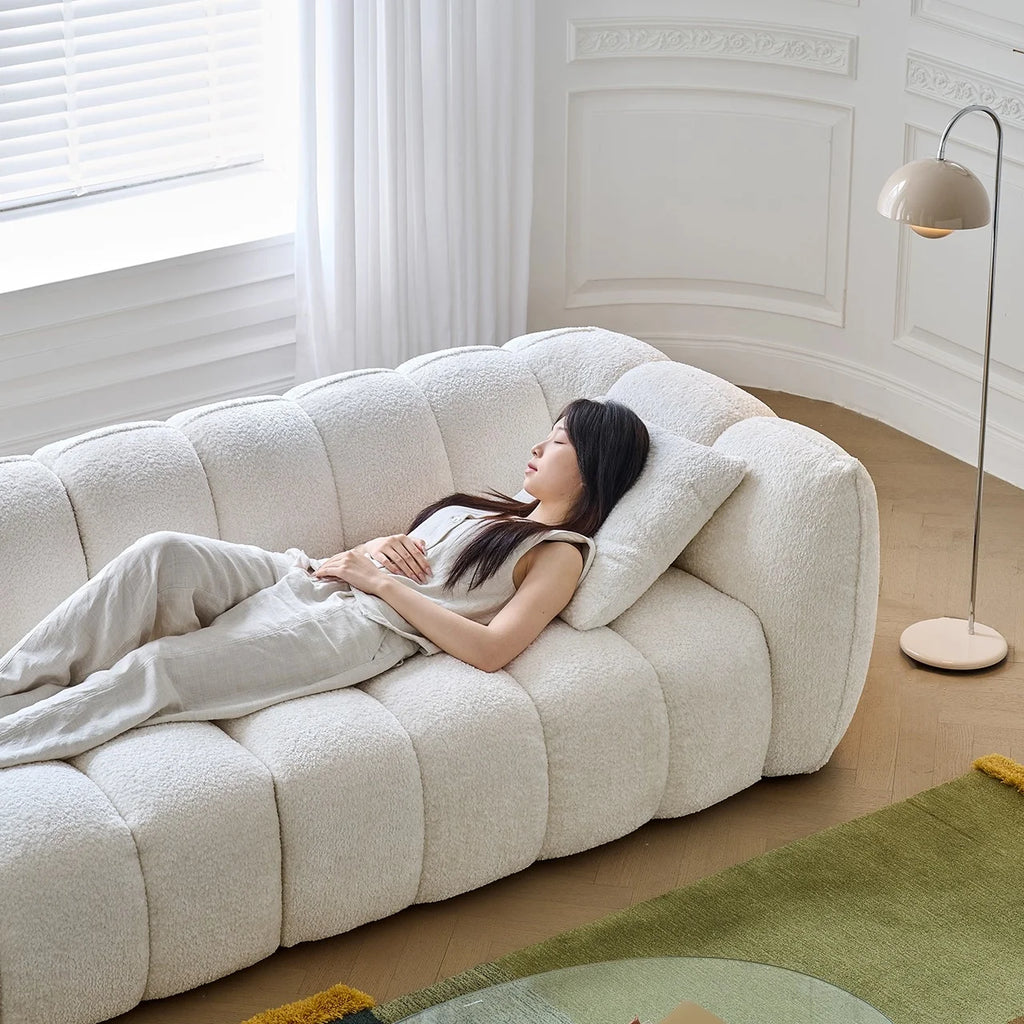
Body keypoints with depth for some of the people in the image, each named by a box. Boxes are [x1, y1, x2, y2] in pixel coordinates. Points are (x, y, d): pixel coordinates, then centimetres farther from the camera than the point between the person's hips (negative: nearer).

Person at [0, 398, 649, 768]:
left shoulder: (562, 553, 4)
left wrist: (381, 582, -10)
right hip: (312, 581, 7)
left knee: (151, 670, -26)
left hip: (363, 628, -7)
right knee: (165, 554, -23)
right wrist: (379, 546, 5)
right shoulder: (497, 507, 29)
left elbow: (491, 648, -13)